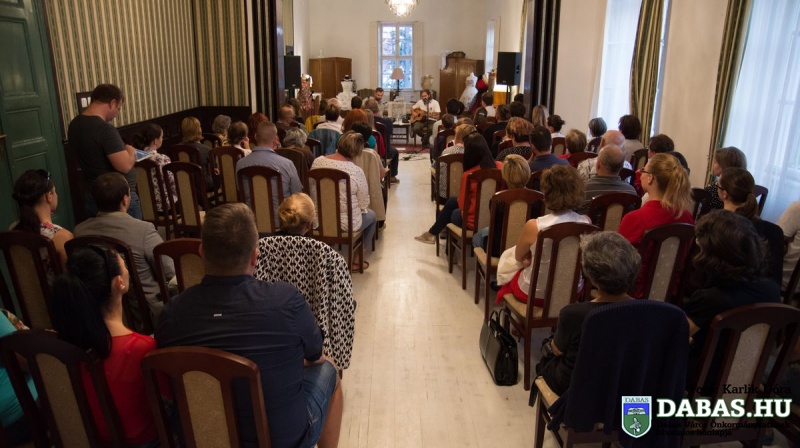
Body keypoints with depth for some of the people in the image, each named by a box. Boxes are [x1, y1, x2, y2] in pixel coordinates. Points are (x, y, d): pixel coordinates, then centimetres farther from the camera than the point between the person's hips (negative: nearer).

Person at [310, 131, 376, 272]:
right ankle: (355, 259, 29)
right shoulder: (356, 171, -22)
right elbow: (364, 204, -11)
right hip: (346, 223, -5)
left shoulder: (317, 162, -10)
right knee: (371, 215, 28)